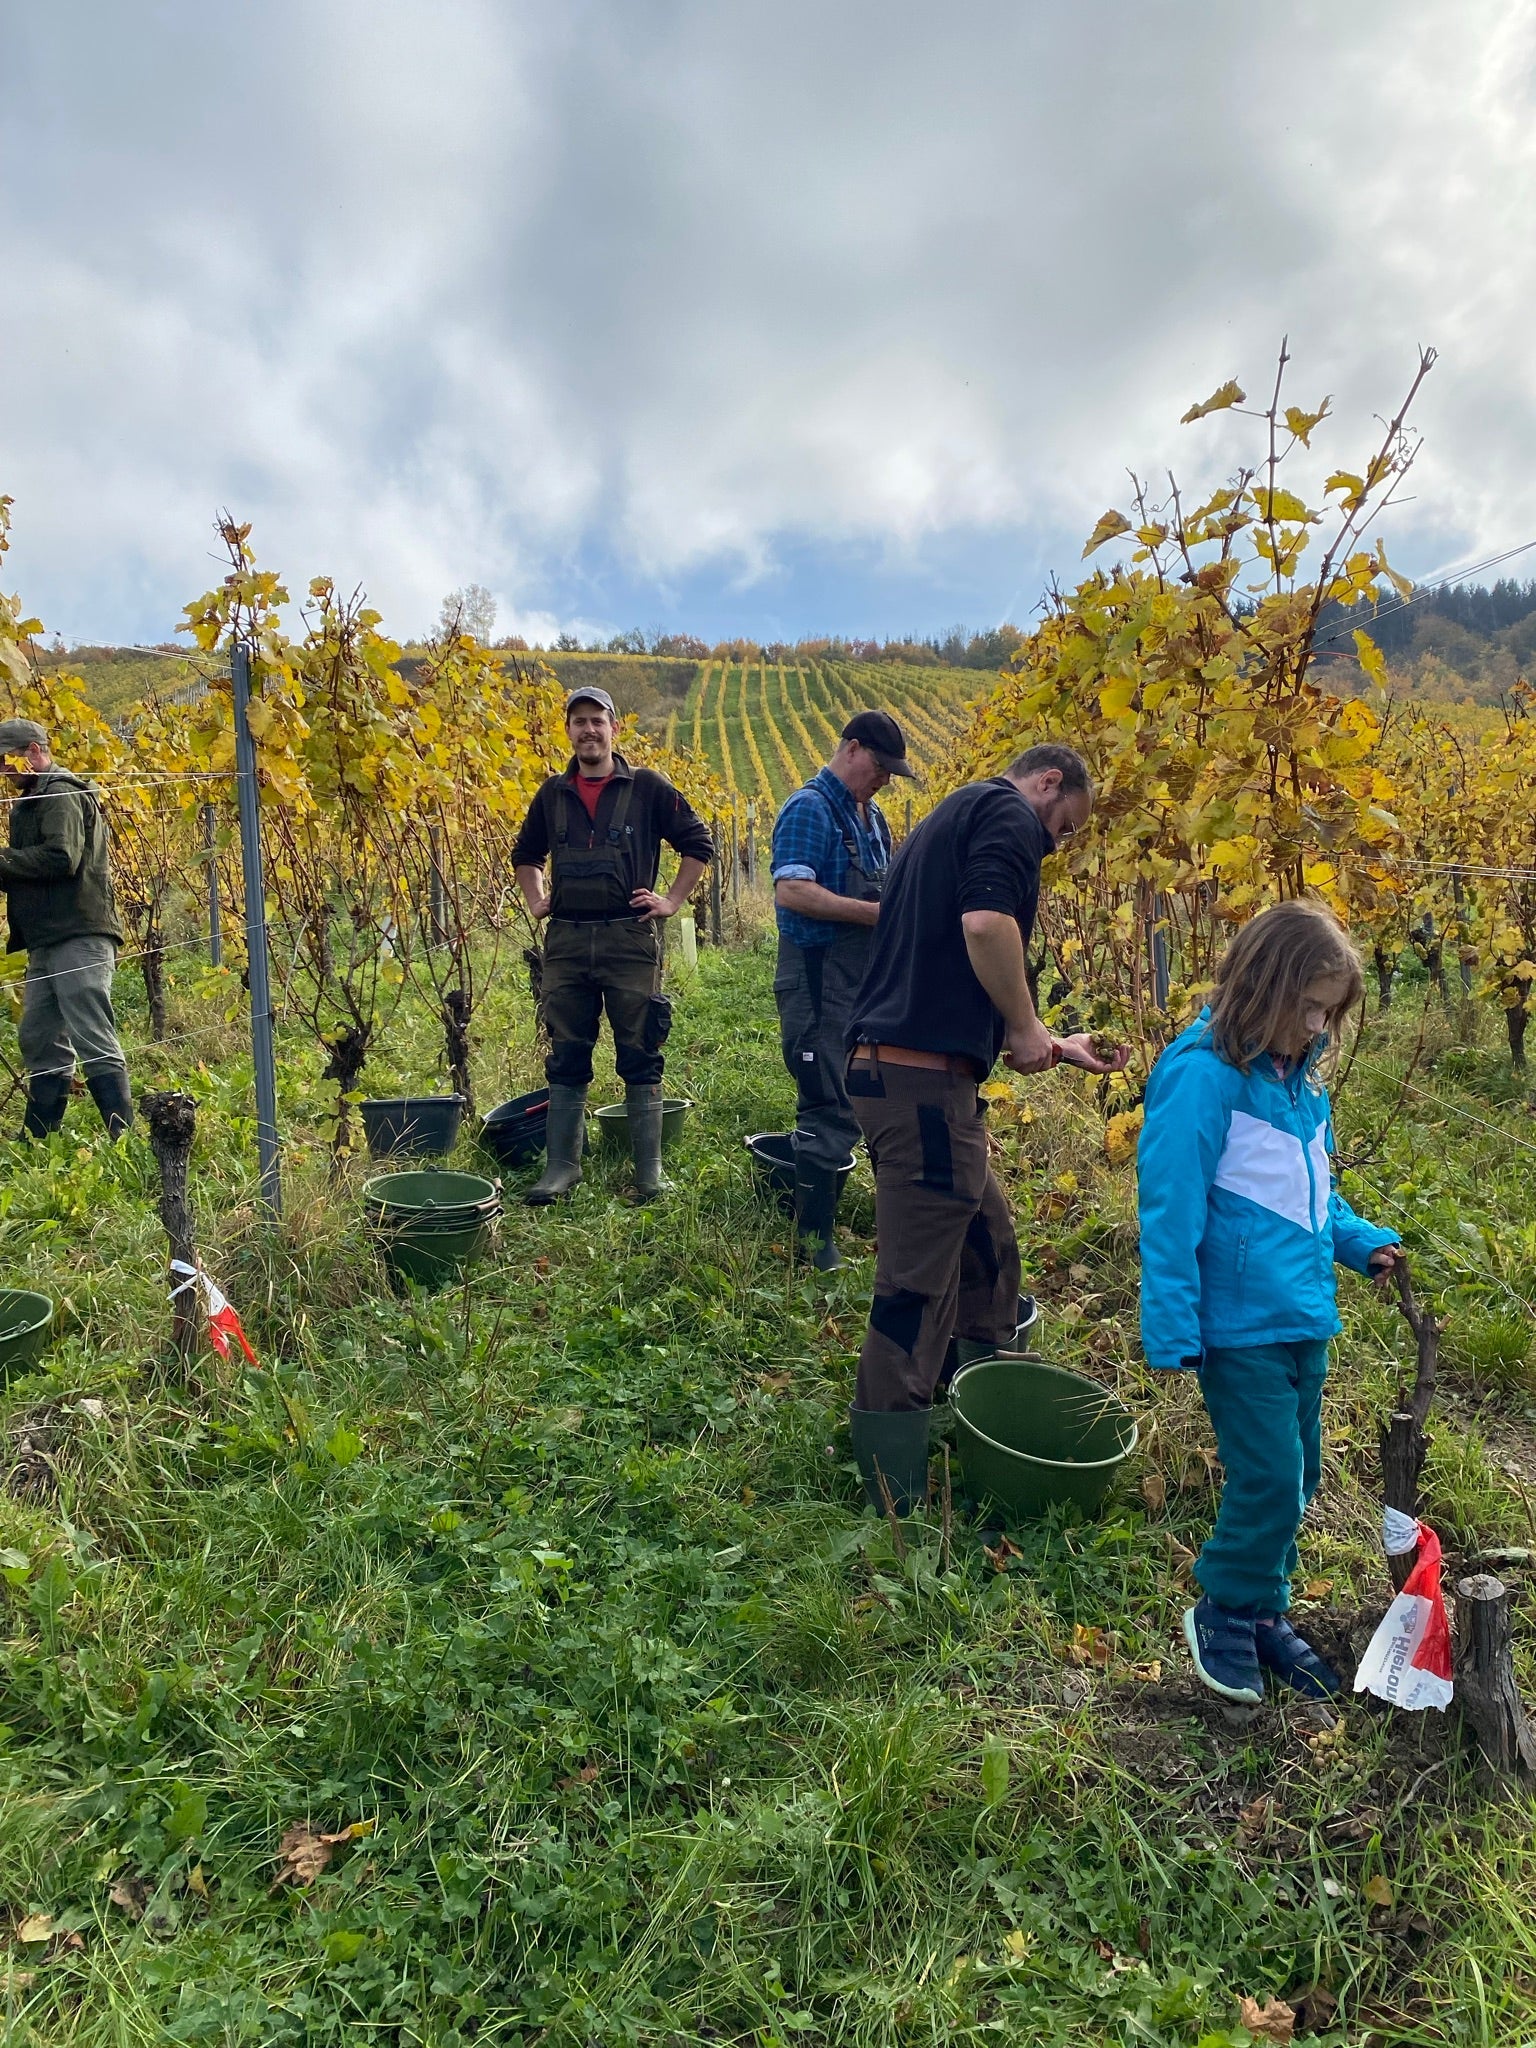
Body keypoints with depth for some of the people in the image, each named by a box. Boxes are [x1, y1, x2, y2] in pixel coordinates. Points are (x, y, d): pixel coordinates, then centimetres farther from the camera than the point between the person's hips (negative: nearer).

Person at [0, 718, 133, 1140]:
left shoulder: (61, 795, -6)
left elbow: (61, 858, -21)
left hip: (79, 939, -10)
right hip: (48, 942, 10)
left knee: (94, 1042, -12)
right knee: (39, 1041, 13)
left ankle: (124, 1137, -10)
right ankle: (38, 1139, 22)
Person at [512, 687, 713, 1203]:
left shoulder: (647, 787, 2)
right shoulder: (553, 793, 12)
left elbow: (698, 843, 6)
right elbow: (525, 853, 27)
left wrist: (673, 901, 0)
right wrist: (535, 902, 14)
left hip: (630, 938, -3)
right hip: (566, 941, 3)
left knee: (640, 1057, 1)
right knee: (566, 1059, 7)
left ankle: (649, 1169, 10)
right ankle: (563, 1165, 17)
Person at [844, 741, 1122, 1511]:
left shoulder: (949, 820, 26)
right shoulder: (1008, 813, -3)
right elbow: (986, 923, -24)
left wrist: (1053, 1047, 29)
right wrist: (1025, 1029, -8)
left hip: (887, 1067, 10)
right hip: (924, 1080, -10)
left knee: (986, 1245, 23)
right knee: (916, 1295, -2)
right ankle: (892, 1506, 11)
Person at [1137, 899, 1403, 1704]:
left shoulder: (1301, 1077, 6)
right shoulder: (1203, 1077, -19)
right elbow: (1170, 1212, -19)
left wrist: (1362, 1241, 2)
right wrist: (1173, 1331, -19)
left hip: (1304, 1317, 8)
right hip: (1240, 1324, -8)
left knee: (1295, 1476, 17)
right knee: (1268, 1478, -2)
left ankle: (1262, 1609, 36)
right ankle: (1227, 1609, 23)